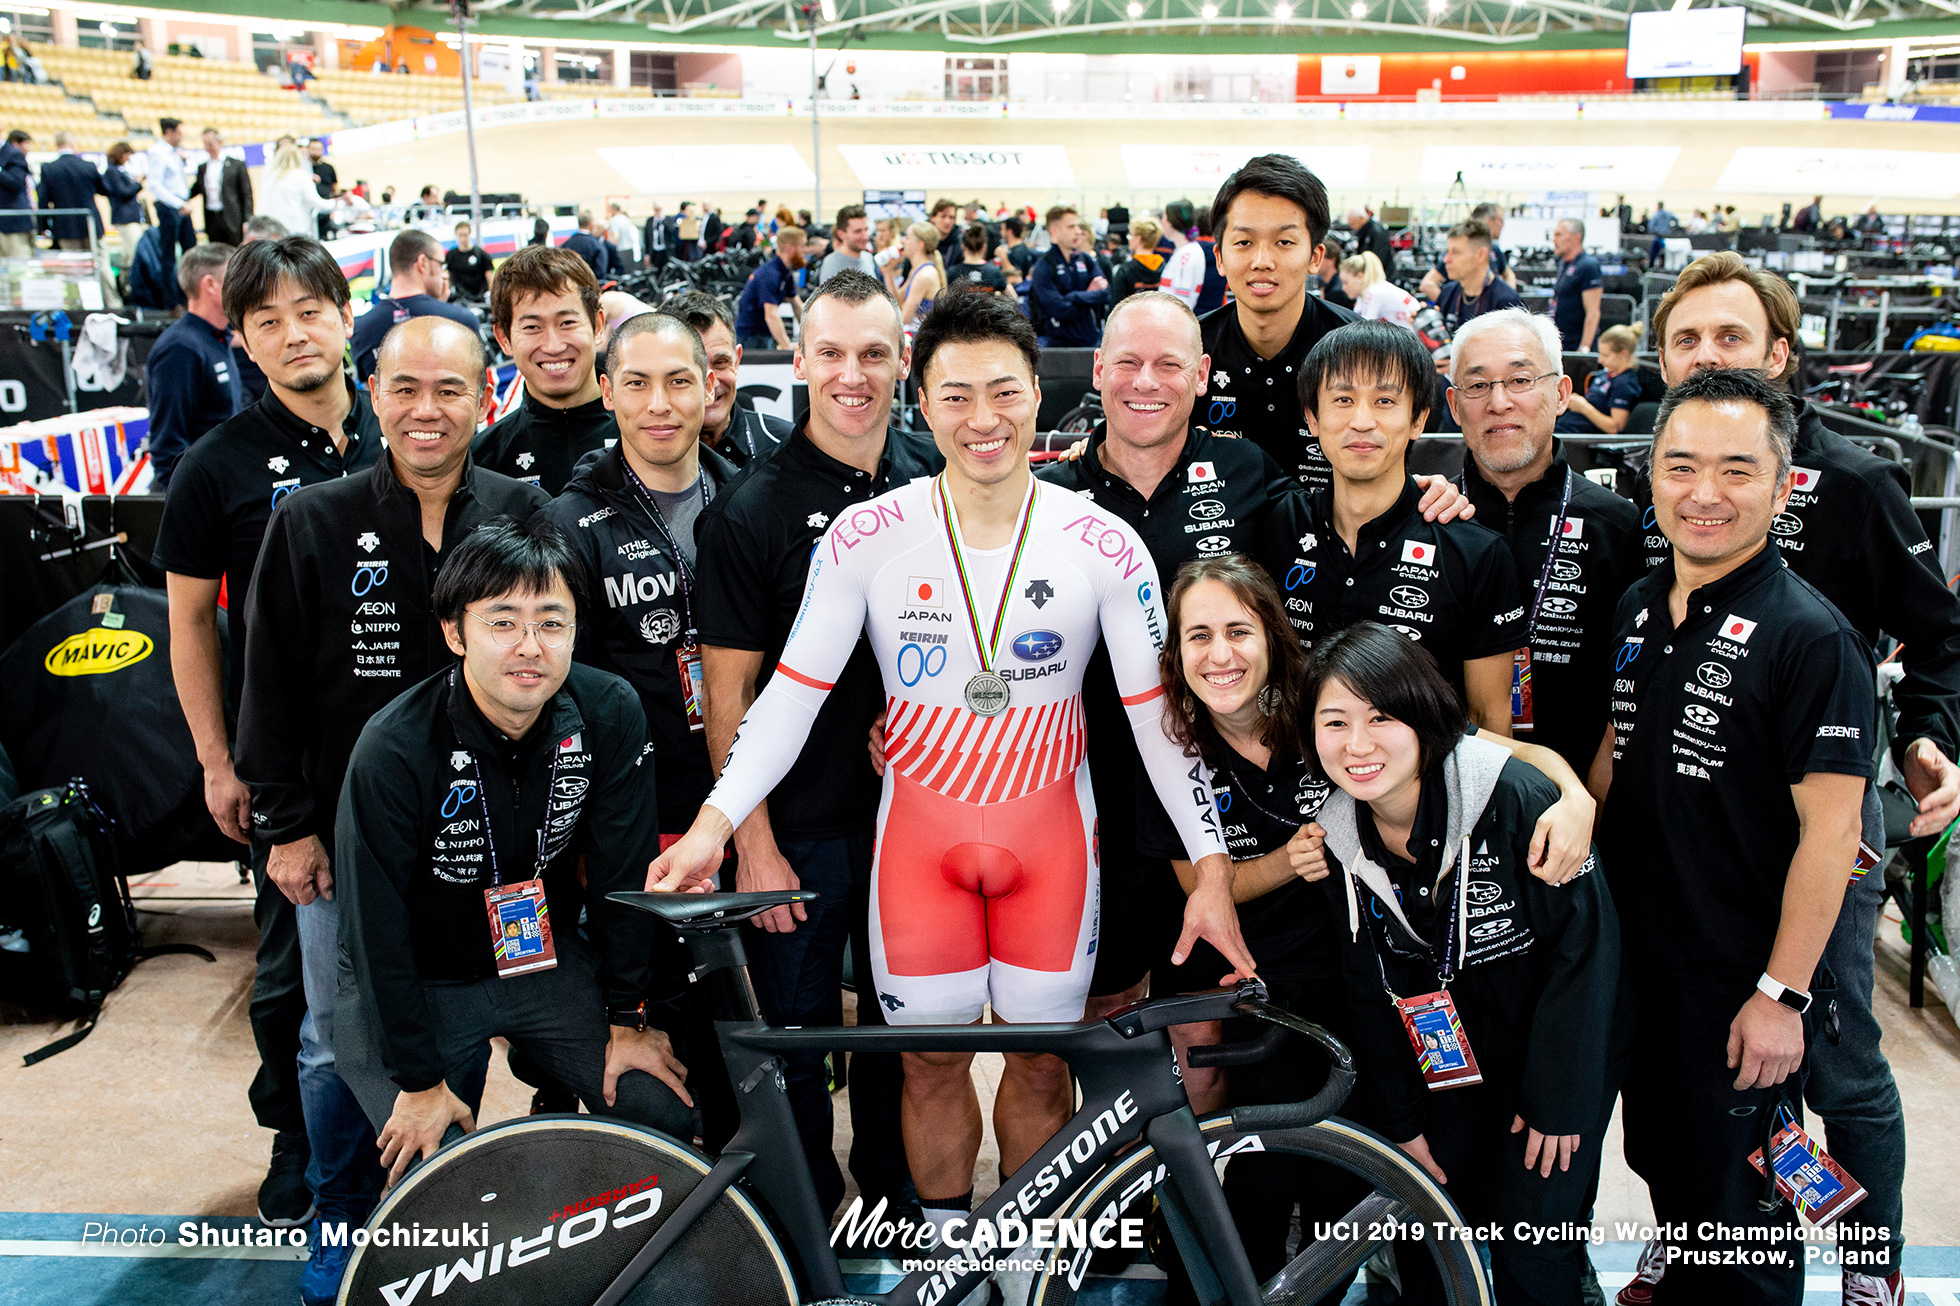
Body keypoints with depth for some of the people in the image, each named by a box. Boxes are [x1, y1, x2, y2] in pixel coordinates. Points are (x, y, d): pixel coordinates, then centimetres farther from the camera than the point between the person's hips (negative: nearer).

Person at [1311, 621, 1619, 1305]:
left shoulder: (1519, 799, -26)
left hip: (1557, 1051, -4)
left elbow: (1584, 948, -18)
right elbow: (1371, 988, 0)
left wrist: (1556, 1100, -13)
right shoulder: (1340, 840, -10)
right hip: (1445, 1061, 4)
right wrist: (1401, 1121, 1)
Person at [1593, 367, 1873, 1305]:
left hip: (1741, 992, -6)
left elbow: (1829, 827, -19)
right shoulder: (1636, 610, 4)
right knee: (1659, 1159, 24)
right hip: (1638, 963, 7)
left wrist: (1781, 995, -19)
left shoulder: (1810, 637, -17)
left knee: (1737, 1206, 8)